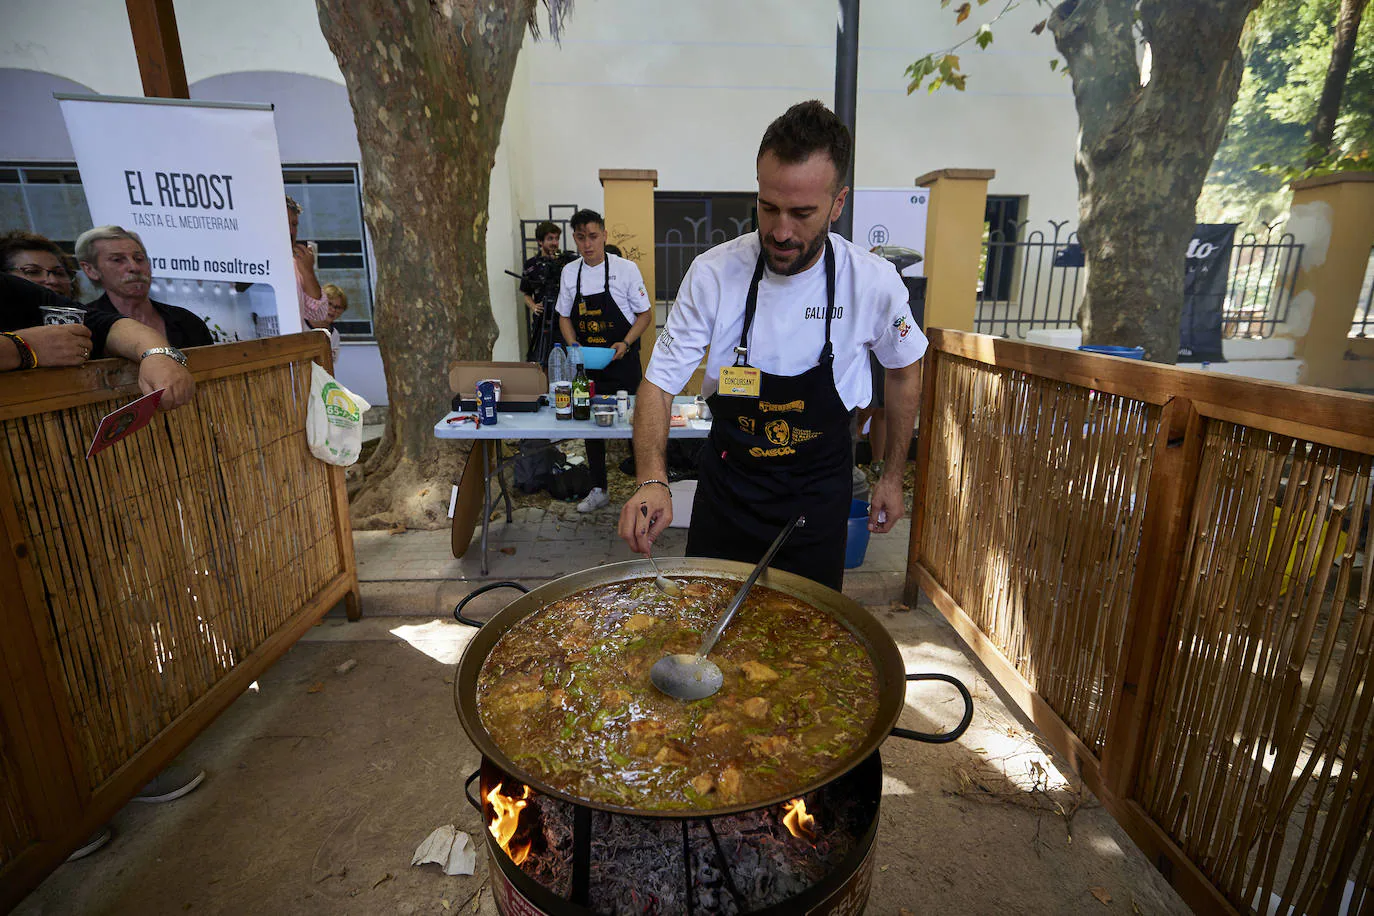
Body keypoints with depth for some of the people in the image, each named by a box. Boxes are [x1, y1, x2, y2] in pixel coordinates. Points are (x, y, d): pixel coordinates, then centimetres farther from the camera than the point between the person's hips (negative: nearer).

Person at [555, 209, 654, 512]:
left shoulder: (625, 269, -7)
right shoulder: (569, 273, 4)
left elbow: (645, 313, -2)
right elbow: (564, 317, 13)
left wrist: (625, 343, -16)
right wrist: (574, 346, -4)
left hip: (622, 362, -4)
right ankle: (598, 490, 23)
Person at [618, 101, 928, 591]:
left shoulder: (875, 282, -15)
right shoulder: (712, 274, -18)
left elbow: (904, 371, 3)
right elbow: (660, 381, -13)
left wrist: (892, 476, 7)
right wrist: (651, 480, -30)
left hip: (819, 494, 0)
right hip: (727, 483, 0)